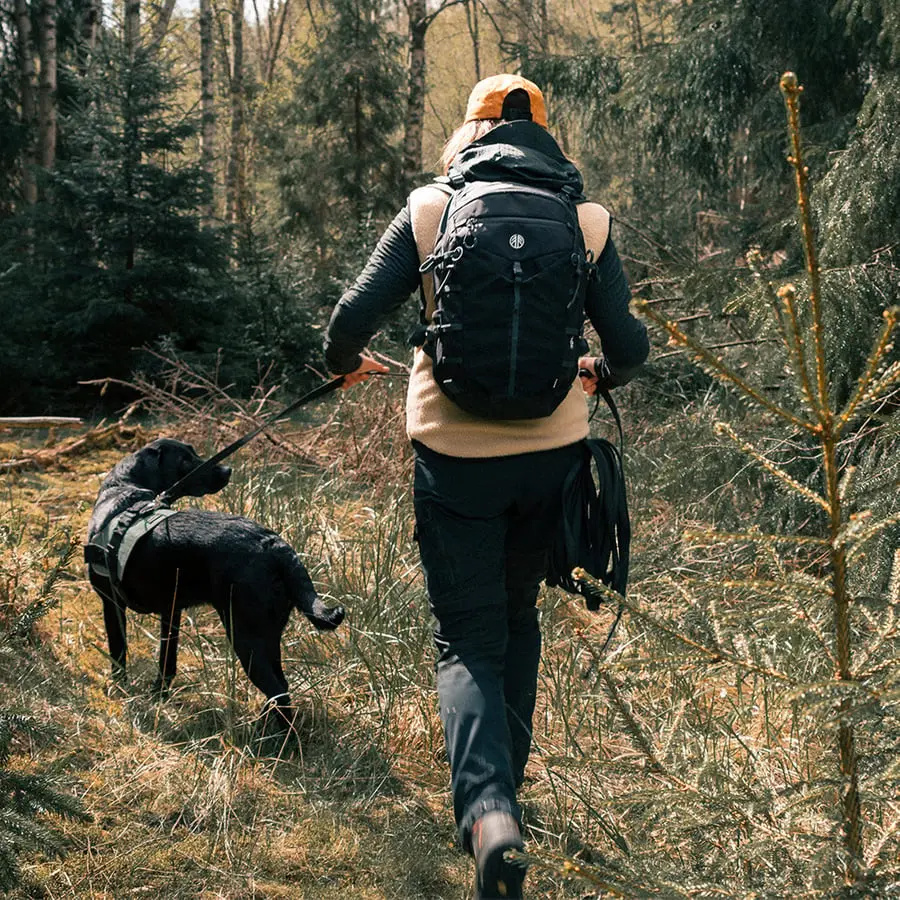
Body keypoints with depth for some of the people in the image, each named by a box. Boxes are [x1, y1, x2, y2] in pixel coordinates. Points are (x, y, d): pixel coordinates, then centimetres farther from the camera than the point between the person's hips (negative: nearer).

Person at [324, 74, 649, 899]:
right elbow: (629, 347, -1)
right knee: (519, 619, 23)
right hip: (551, 451, 2)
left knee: (469, 641, 3)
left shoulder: (430, 210, -4)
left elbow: (354, 318, -8)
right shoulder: (587, 221, -1)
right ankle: (505, 787, 33)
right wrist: (600, 373, 22)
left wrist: (345, 362, 15)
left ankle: (488, 811, -19)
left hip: (454, 452, -2)